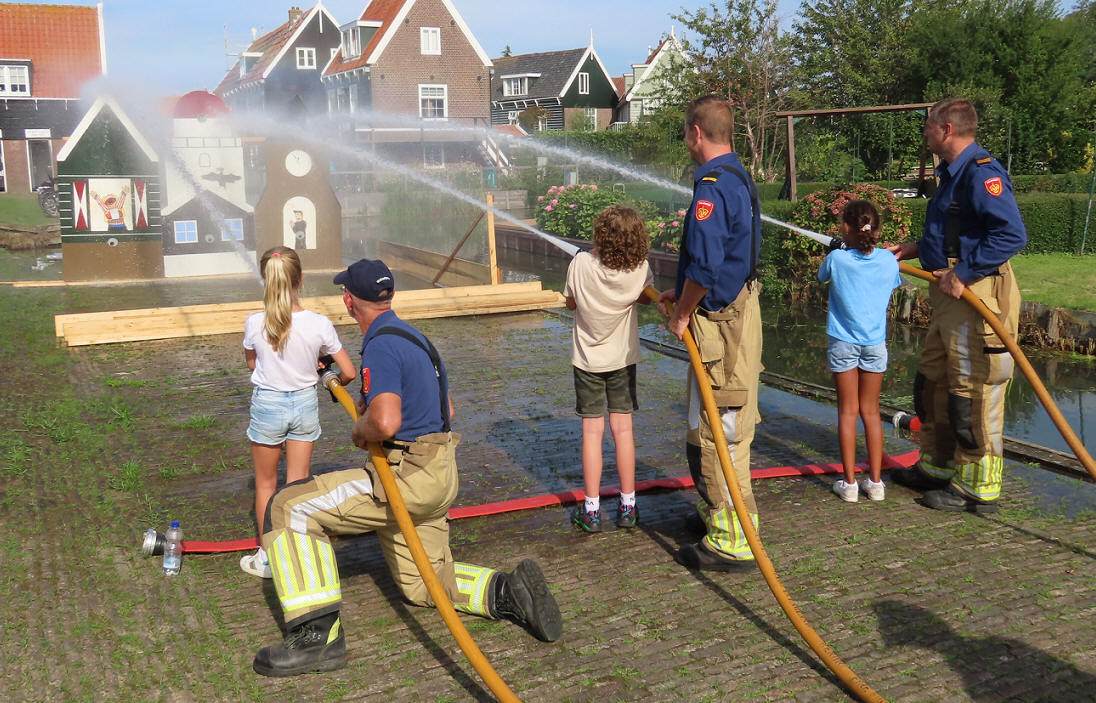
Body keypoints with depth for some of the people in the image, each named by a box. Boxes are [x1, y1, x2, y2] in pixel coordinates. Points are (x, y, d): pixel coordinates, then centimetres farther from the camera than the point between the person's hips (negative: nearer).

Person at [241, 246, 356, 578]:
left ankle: (267, 557, 28)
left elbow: (252, 364, 2)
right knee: (299, 484, 14)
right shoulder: (319, 324, -16)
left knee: (266, 483, 17)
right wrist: (333, 381, 13)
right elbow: (348, 373, -9)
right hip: (305, 404, 1)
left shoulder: (255, 323, -18)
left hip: (267, 405, -1)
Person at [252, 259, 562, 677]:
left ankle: (318, 635, -16)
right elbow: (445, 409, 25)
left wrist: (360, 431, -9)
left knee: (290, 508, -10)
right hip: (439, 477, 10)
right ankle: (507, 591, 4)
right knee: (422, 584, 22)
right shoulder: (415, 337, 15)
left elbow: (385, 423, -32)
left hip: (407, 478, -10)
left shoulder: (381, 344, -16)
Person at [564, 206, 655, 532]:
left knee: (592, 431, 4)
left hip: (588, 359, -1)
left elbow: (570, 303, -3)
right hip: (623, 358, 1)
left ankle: (591, 509, 8)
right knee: (623, 429, 8)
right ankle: (628, 506, 15)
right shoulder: (640, 269, -15)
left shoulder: (580, 264, -20)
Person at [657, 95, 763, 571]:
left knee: (716, 432, -4)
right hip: (741, 306, 10)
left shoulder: (712, 185, -20)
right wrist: (682, 294, 20)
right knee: (722, 427, 20)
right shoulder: (740, 178, 13)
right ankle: (717, 512, 34)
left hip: (719, 319, -10)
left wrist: (682, 313, -13)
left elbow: (704, 265, -27)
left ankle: (732, 541, 4)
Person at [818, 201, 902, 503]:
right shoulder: (888, 260, -3)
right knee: (871, 411, 11)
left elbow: (821, 276, 8)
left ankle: (849, 483, 7)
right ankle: (876, 481, 14)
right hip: (876, 342, 2)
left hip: (843, 342, -2)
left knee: (848, 411, 5)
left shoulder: (836, 258, -12)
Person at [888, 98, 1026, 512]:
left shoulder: (982, 173, -17)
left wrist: (962, 275, -25)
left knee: (972, 393, -4)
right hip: (951, 296, 11)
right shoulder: (953, 172, 16)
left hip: (977, 294, -11)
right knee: (933, 384, 19)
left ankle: (977, 488, 7)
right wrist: (915, 249, 19)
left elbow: (1012, 235, -26)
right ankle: (938, 467, 33)